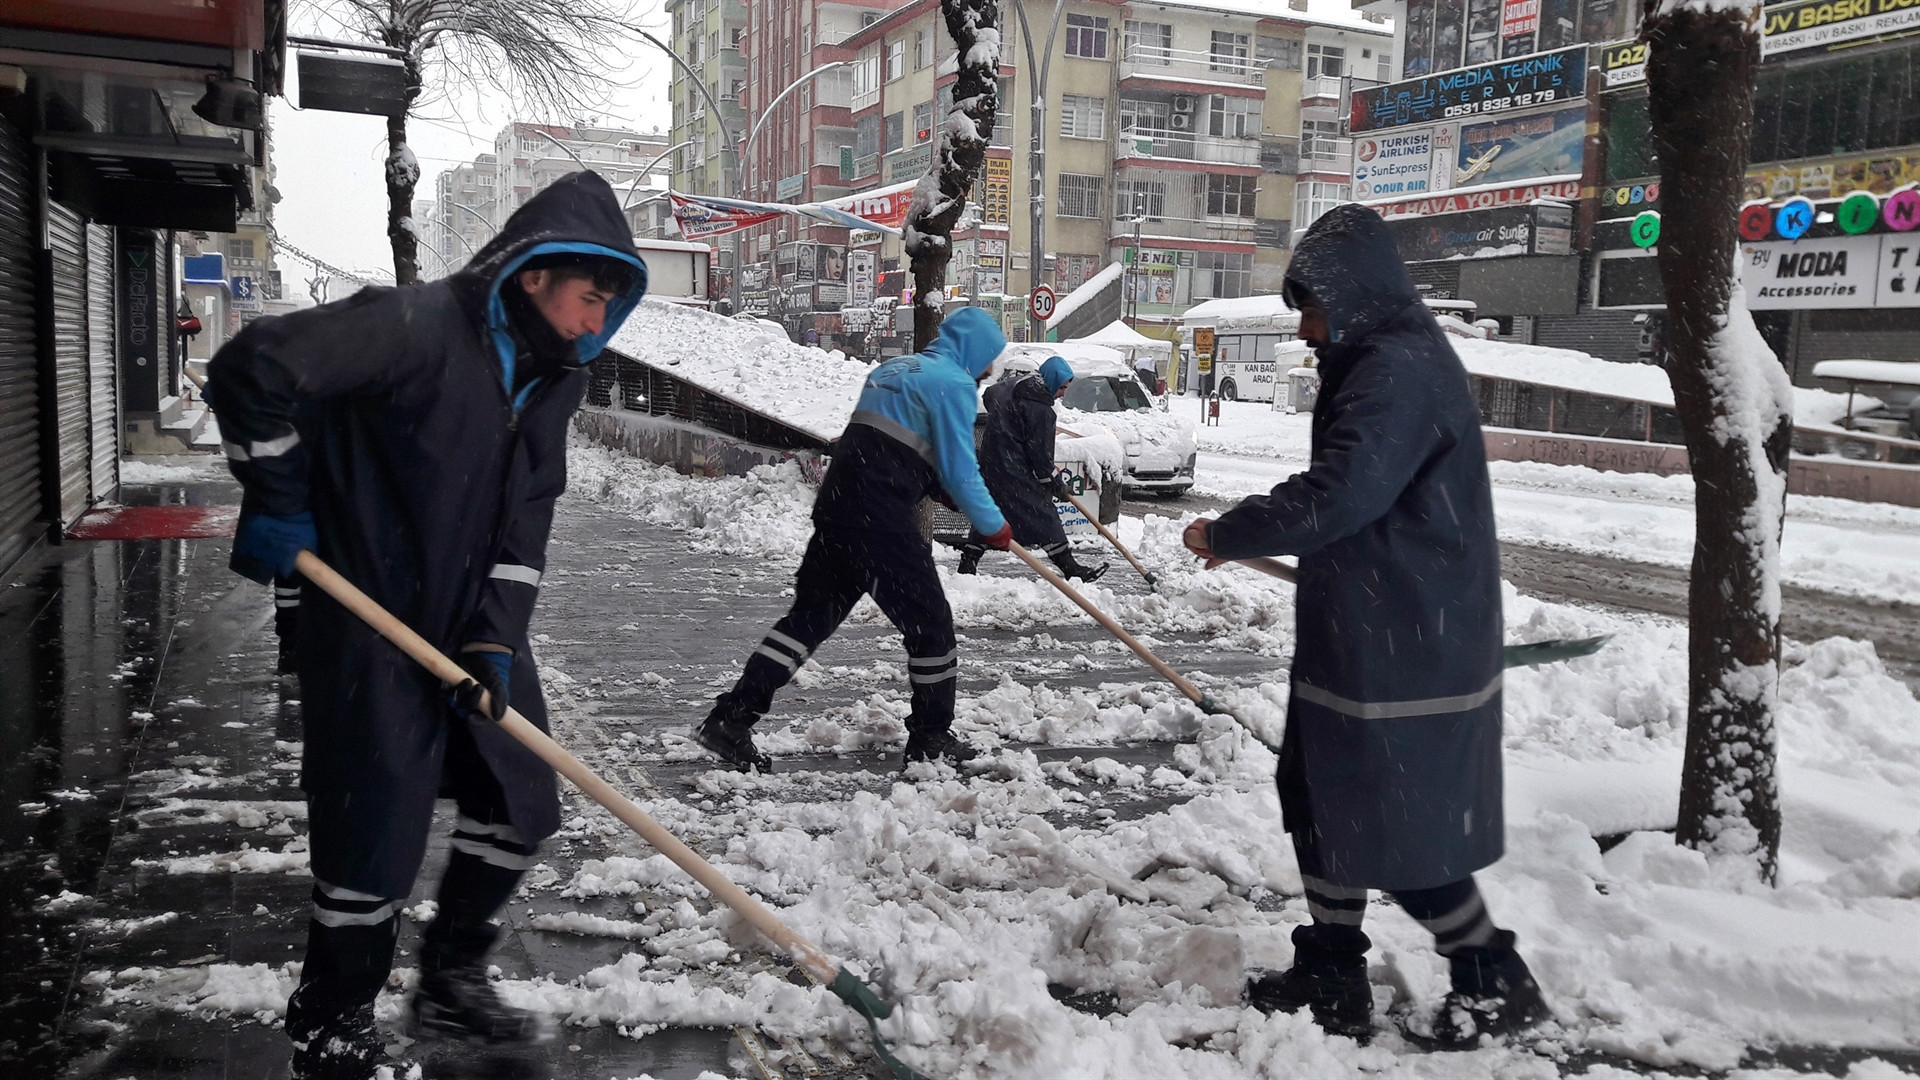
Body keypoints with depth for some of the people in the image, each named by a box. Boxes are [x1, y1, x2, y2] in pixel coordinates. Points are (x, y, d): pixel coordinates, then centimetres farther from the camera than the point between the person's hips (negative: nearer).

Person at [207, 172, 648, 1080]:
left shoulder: (555, 374, 4)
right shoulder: (417, 326, -21)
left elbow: (527, 517, 2)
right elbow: (257, 366, -26)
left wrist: (497, 636, -8)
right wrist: (277, 503, -17)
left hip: (472, 624, 8)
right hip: (373, 623, -8)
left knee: (522, 802, 11)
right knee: (376, 830, -1)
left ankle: (452, 982, 31)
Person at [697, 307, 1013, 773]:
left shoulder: (894, 368, 23)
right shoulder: (953, 383, -5)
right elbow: (960, 471, -10)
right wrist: (993, 526, 2)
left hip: (836, 504, 9)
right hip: (880, 520, -9)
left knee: (811, 613, 10)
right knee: (928, 619, 5)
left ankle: (730, 719, 6)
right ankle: (931, 737, 16)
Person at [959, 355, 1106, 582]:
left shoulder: (1012, 384, 10)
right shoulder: (1039, 407, -18)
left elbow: (989, 394, 31)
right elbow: (1040, 452, -17)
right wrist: (1057, 484, -8)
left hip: (991, 462, 9)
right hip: (1015, 469, -9)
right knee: (1043, 515, -5)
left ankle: (968, 563, 14)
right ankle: (1070, 568, -2)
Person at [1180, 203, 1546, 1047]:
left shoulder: (1400, 372, -21)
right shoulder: (1385, 363, 14)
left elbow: (1335, 497, -30)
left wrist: (1226, 533, -17)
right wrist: (1244, 534, 12)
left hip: (1404, 653, -11)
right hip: (1367, 640, 11)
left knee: (1399, 827, 2)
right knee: (1321, 799, 16)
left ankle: (1495, 981, 21)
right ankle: (1331, 975, 29)